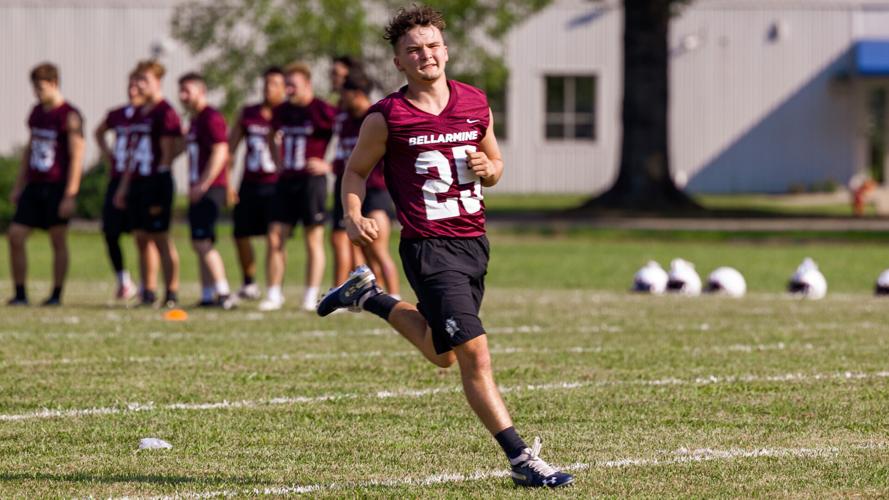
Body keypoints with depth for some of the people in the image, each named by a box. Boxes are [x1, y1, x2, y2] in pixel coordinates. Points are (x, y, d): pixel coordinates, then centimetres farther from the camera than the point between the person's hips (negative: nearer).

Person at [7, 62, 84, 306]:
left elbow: (77, 157, -14)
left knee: (58, 240, 1)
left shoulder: (70, 117, -10)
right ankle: (20, 294, 3)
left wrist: (70, 195, -18)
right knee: (15, 235, -2)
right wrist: (18, 186, 18)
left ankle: (56, 295, 8)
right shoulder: (36, 112, 12)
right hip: (34, 185, 7)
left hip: (57, 186, -7)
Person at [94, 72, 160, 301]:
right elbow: (99, 132, 33)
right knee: (110, 232, 2)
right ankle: (123, 282, 17)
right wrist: (106, 154, 18)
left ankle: (149, 288, 2)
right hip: (117, 179, 6)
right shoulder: (117, 115, 13)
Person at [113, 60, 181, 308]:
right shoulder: (138, 115, 17)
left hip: (156, 182, -8)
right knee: (141, 238, 8)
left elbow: (167, 154, -13)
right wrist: (124, 186, 19)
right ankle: (148, 293, 13)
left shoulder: (165, 113, -9)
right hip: (138, 182, 8)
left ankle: (172, 293, -3)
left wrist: (158, 189, -16)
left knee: (161, 238, -7)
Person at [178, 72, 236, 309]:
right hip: (198, 190, 10)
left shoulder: (211, 118, -11)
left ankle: (224, 293, -15)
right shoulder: (194, 121, 20)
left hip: (210, 189, -10)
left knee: (203, 242, -15)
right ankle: (208, 296, 12)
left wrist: (203, 185, -21)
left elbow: (220, 153, -19)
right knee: (199, 243, 10)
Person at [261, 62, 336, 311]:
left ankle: (311, 297, 4)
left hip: (311, 179, -6)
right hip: (286, 180, 6)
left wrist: (329, 165, -10)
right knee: (275, 237, 1)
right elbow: (274, 137, 31)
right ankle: (274, 294, 7)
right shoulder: (283, 111, 11)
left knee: (314, 239, 0)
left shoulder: (323, 111, -9)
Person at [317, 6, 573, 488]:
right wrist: (353, 215, -11)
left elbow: (495, 165, 19)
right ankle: (521, 459, -10)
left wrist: (488, 169, -5)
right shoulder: (386, 118, -7)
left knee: (443, 353, 22)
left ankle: (367, 296, 42)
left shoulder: (475, 104, 6)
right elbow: (356, 170, 6)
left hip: (474, 243, 6)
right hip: (428, 247, -6)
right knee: (474, 354, -14)